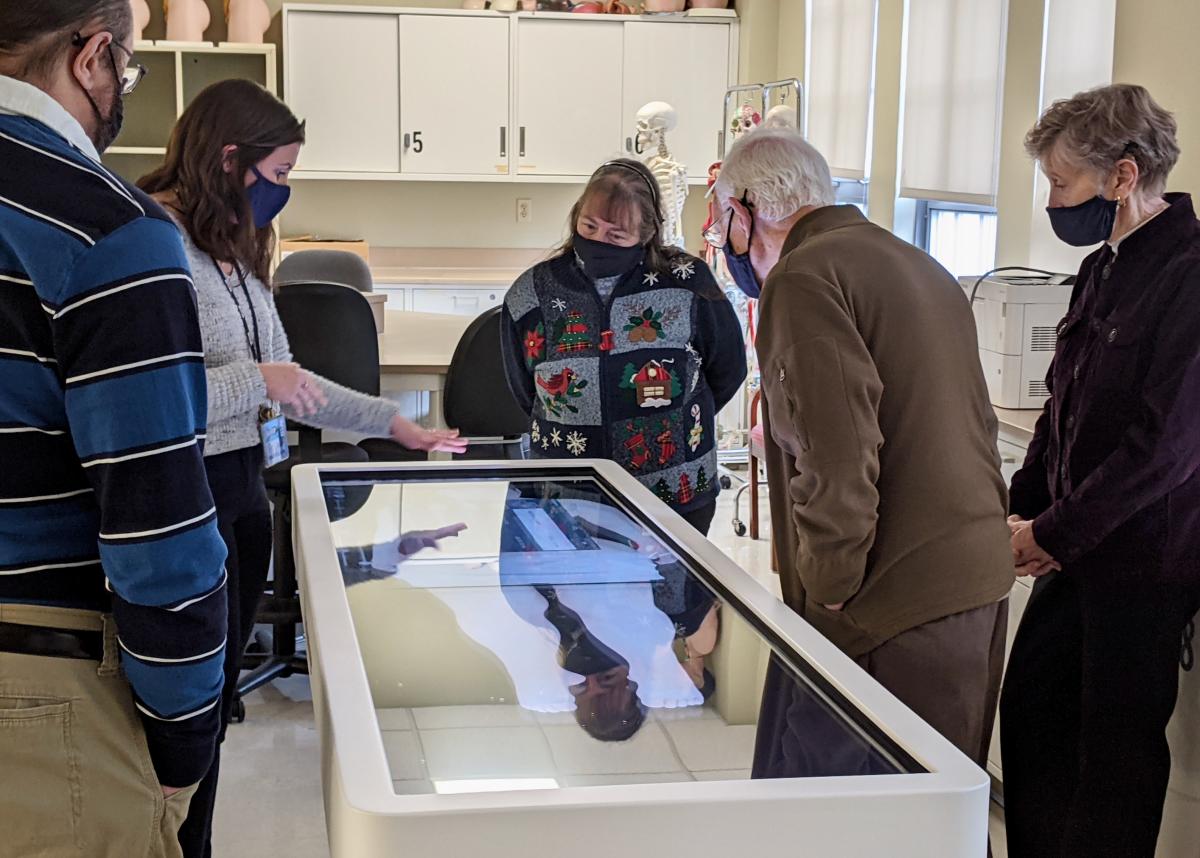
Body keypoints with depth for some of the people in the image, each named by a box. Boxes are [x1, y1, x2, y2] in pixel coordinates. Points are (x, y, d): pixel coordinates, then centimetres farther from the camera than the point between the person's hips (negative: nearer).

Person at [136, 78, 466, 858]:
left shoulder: (238, 253, 13)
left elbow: (287, 383, 18)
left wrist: (399, 426, 17)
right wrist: (254, 381, -20)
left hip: (245, 491, 9)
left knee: (219, 697, 14)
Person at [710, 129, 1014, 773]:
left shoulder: (803, 278, -12)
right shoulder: (920, 265, 18)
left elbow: (835, 460, -21)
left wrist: (827, 591, -11)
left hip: (898, 600, -9)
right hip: (981, 579, 10)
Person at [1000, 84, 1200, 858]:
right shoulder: (1105, 269, 9)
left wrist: (1056, 533, -15)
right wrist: (1025, 509, 7)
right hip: (1077, 552, 8)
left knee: (1117, 747, 4)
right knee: (1031, 714, 14)